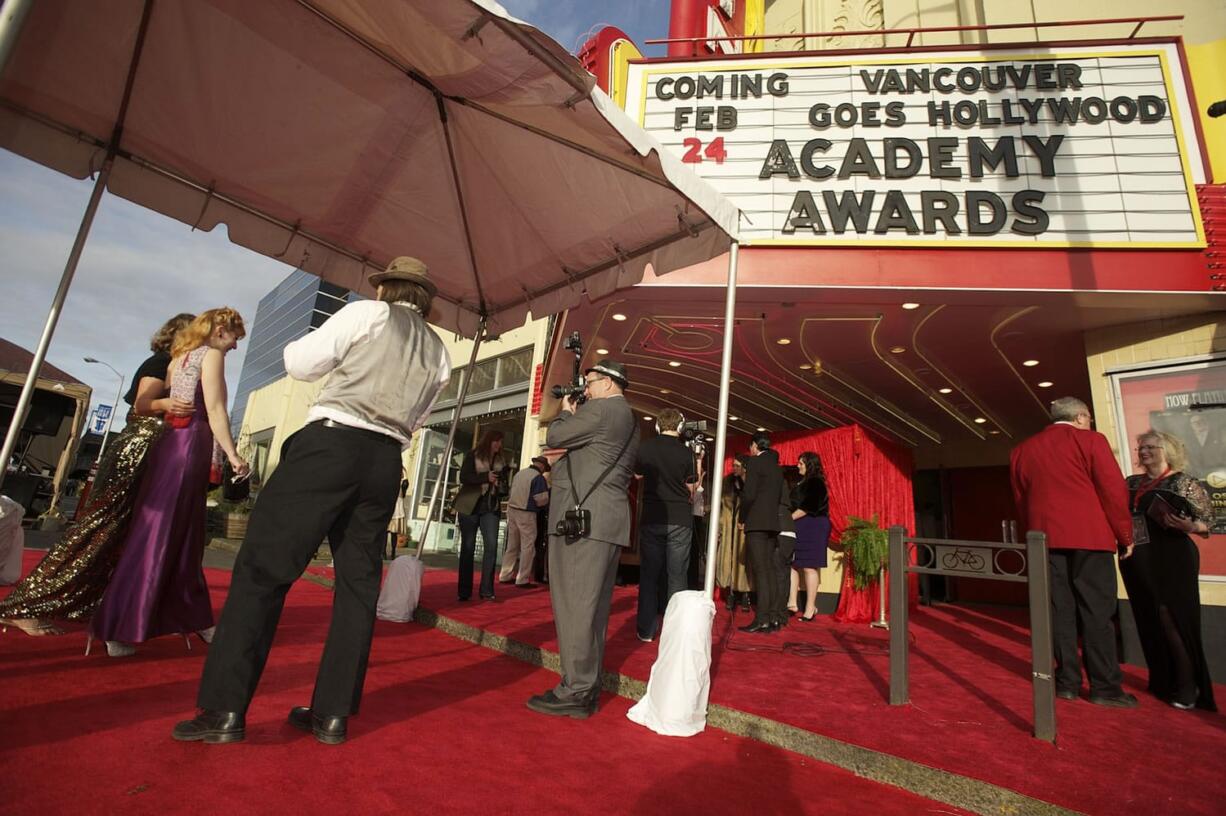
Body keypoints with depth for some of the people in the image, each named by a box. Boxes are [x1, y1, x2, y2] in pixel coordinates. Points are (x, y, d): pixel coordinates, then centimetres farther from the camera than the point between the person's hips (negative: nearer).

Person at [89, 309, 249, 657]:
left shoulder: (180, 356, 21)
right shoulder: (212, 355, -3)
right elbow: (214, 410, -13)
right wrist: (232, 455, -16)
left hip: (169, 443, 9)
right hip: (190, 444, -8)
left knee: (184, 538, 11)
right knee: (157, 536, -7)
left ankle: (192, 618, 19)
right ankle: (119, 630, -3)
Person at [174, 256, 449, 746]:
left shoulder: (367, 314, 5)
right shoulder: (439, 352, 18)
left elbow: (300, 364, 6)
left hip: (333, 443, -5)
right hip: (386, 461, 5)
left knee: (263, 567, 1)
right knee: (358, 582, 7)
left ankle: (225, 710, 1)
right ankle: (333, 714, 12)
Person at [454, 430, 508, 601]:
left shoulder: (500, 461, 12)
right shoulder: (472, 455, 0)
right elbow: (464, 477, -11)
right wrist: (486, 477, -19)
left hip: (490, 508, 3)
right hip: (470, 507, -3)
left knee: (491, 545, -11)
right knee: (468, 547, 3)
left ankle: (486, 590, -5)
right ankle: (464, 591, 12)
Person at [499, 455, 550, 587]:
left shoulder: (519, 473, 12)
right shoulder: (538, 477, -12)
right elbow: (542, 499, -16)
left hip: (512, 510, 8)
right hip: (526, 513, -8)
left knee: (512, 545, 16)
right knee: (527, 547, 0)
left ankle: (505, 576, 22)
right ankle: (522, 580, 1)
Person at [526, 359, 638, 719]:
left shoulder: (601, 409, -8)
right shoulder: (630, 420, 22)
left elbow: (554, 437, -4)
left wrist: (566, 411, 14)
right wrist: (575, 415, 22)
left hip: (583, 519, -10)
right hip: (606, 521, 10)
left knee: (575, 604, -7)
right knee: (592, 605, 12)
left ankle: (576, 692, -2)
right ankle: (587, 686, 19)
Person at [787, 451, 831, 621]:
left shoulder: (816, 483, -7)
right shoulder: (800, 483, 19)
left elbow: (809, 507, -16)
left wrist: (790, 518, -14)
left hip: (812, 528, -9)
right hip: (799, 529, 9)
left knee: (809, 567, -6)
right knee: (792, 564, 3)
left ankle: (810, 608, -1)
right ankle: (792, 603, 4)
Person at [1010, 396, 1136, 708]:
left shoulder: (1021, 451, 13)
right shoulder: (1090, 440, 0)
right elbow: (1114, 491, -3)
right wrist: (1125, 536, 6)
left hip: (1046, 538, 4)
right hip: (1089, 536, -3)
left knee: (1060, 611, 8)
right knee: (1096, 612, 2)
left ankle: (1067, 682, 12)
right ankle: (1105, 687, 6)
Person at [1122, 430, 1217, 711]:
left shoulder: (1183, 482, -3)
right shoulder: (1132, 483, 12)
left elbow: (1208, 520, -6)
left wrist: (1189, 526, -25)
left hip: (1171, 561, -5)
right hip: (1136, 563, 5)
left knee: (1172, 620, -4)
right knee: (1148, 622, 10)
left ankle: (1188, 688, 9)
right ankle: (1161, 683, 23)